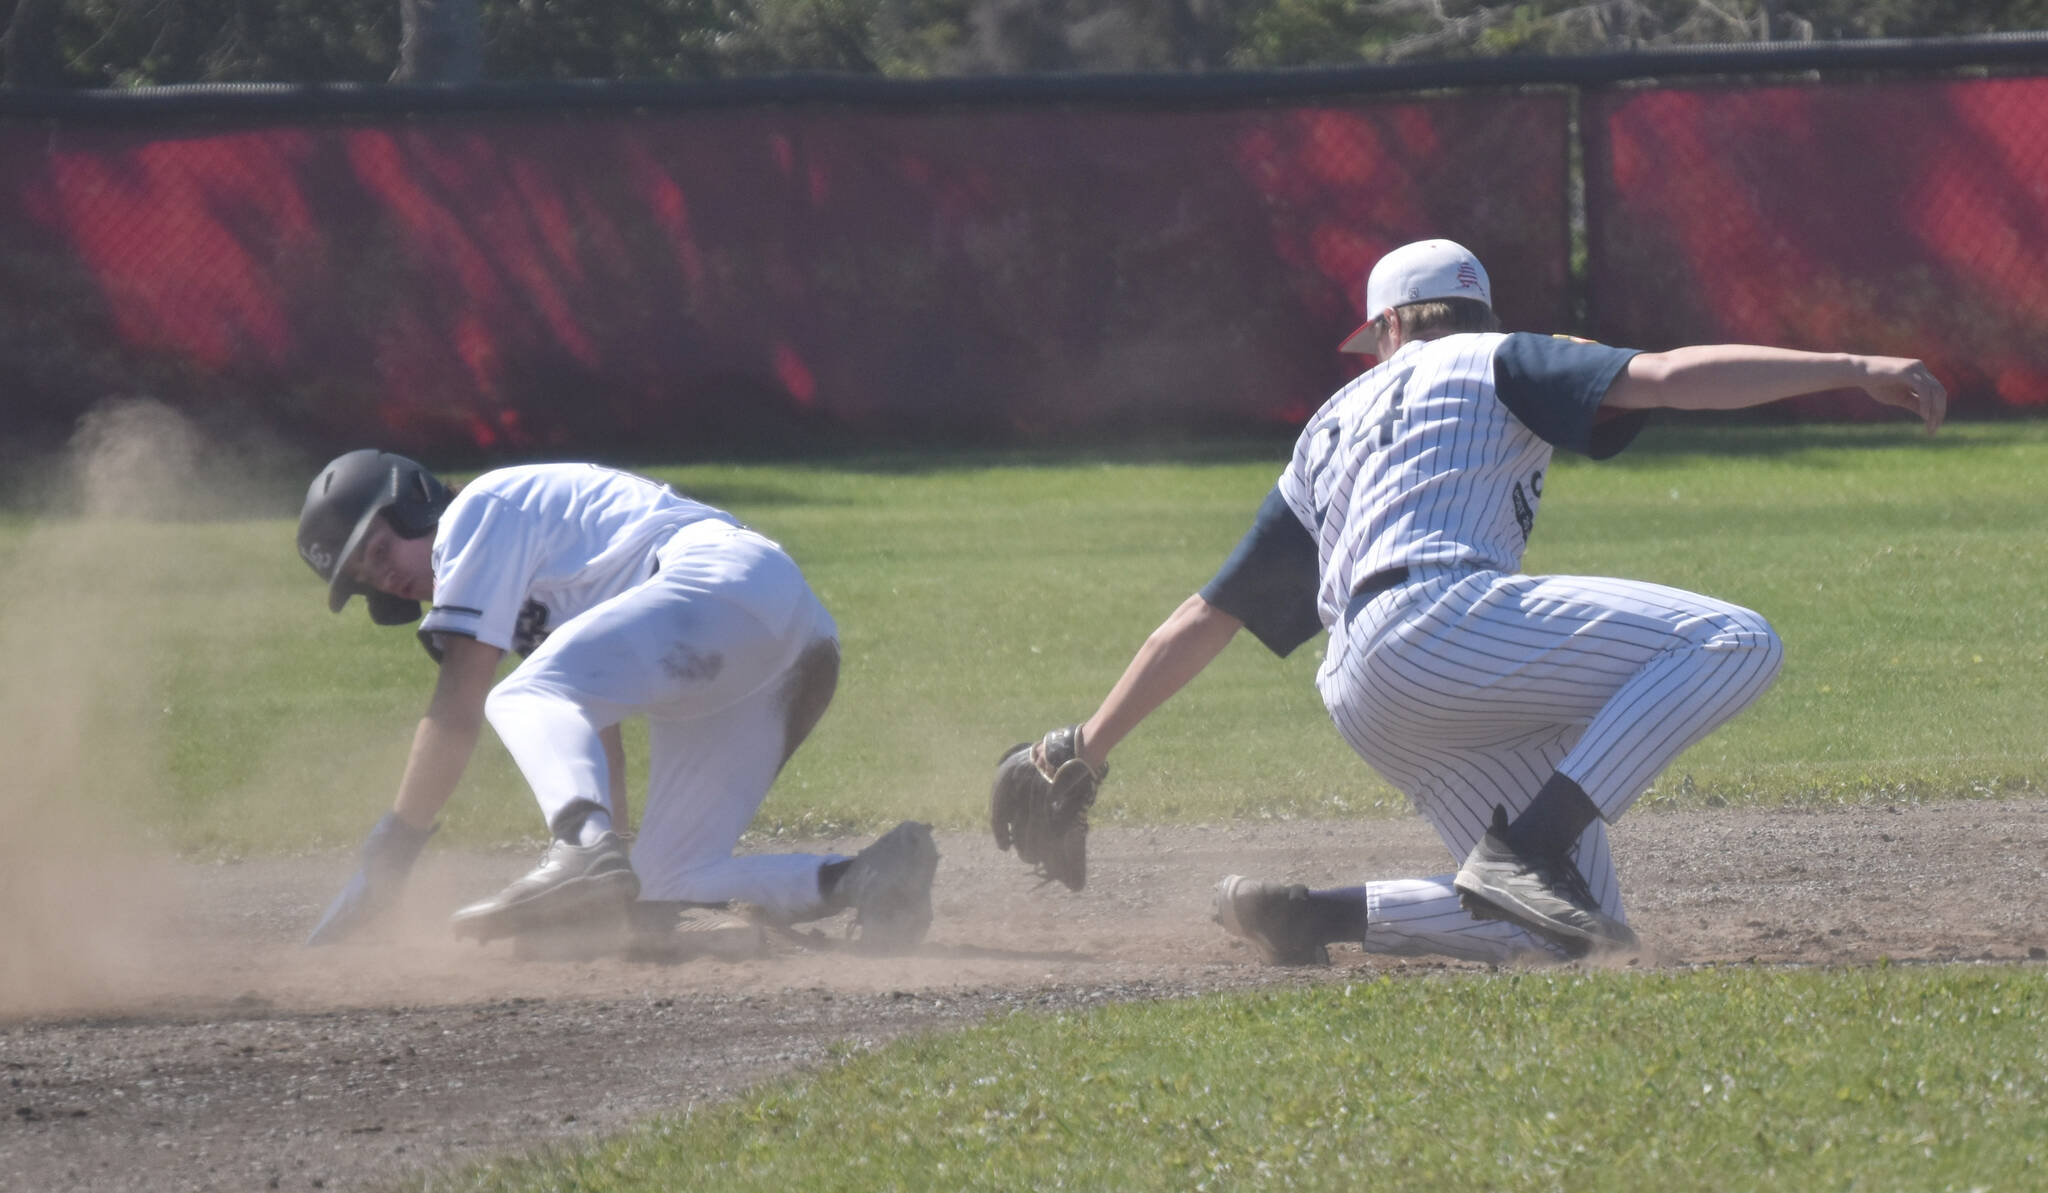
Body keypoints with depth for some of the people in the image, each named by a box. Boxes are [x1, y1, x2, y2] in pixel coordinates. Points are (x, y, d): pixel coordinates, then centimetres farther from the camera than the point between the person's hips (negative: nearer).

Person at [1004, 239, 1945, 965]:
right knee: (1731, 642, -13)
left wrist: (1085, 750, 35)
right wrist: (1851, 370, -1)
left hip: (1361, 698, 7)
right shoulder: (1493, 363, 18)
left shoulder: (1330, 429, 34)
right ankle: (1528, 850, -24)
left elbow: (1206, 616, 31)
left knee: (1574, 930, 6)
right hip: (1437, 617, -7)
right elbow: (1667, 377, 1)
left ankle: (1311, 916, -1)